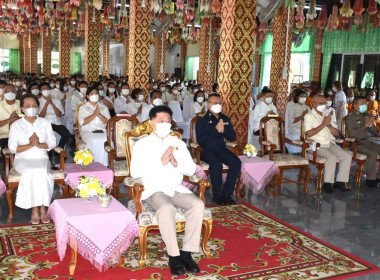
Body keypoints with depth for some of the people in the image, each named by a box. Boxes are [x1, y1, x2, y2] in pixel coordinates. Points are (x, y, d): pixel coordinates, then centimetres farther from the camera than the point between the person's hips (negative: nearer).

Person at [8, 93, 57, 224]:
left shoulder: (45, 123, 13)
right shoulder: (16, 125, 7)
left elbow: (52, 143, 5)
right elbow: (12, 148, -2)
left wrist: (39, 144, -15)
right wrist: (30, 145, -15)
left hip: (41, 158, 1)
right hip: (23, 160, -1)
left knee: (40, 172, -32)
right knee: (32, 171, -33)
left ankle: (42, 207, -24)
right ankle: (36, 208, -24)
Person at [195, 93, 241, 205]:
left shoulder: (225, 119, 16)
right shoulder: (202, 120, 0)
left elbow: (233, 137, 11)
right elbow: (201, 140, -13)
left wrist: (223, 129, -8)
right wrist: (216, 129, -15)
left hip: (221, 149, 5)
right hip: (207, 151, -5)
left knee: (236, 162, -23)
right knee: (216, 163, -34)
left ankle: (227, 192, -13)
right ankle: (218, 195, -18)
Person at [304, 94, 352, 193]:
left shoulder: (328, 115, 19)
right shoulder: (309, 116, -1)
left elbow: (336, 133, 14)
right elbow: (309, 133, -17)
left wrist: (329, 125, -5)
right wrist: (323, 124, -13)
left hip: (330, 143, 7)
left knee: (348, 156, -11)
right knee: (332, 157, -30)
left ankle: (341, 181, -5)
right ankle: (328, 183, -19)